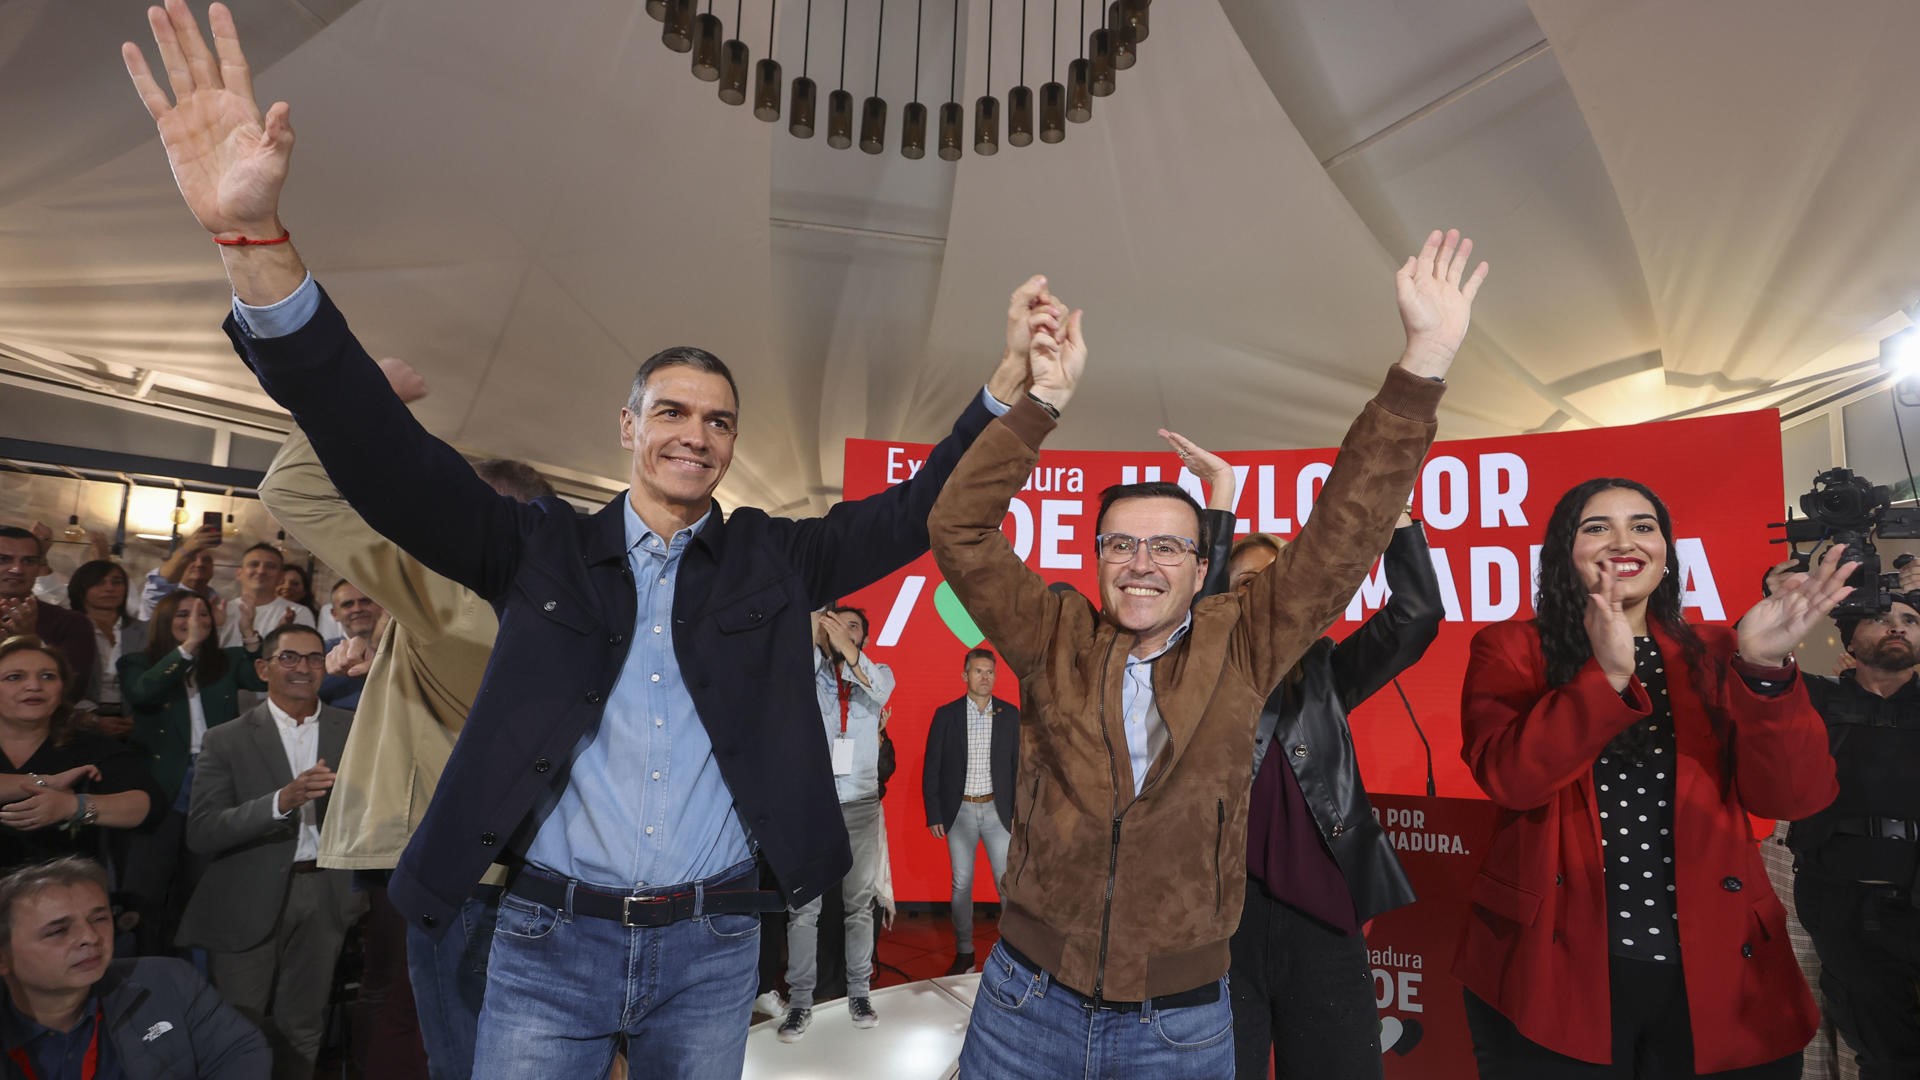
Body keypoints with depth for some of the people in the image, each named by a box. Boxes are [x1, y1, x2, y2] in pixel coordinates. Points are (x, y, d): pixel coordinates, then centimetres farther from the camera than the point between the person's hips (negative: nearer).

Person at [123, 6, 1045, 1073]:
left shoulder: (772, 560, 2)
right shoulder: (544, 547, -2)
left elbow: (915, 513, -2)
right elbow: (389, 458, -13)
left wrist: (1012, 380, -14)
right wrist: (256, 237, -26)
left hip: (716, 947, 2)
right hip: (551, 943, -1)